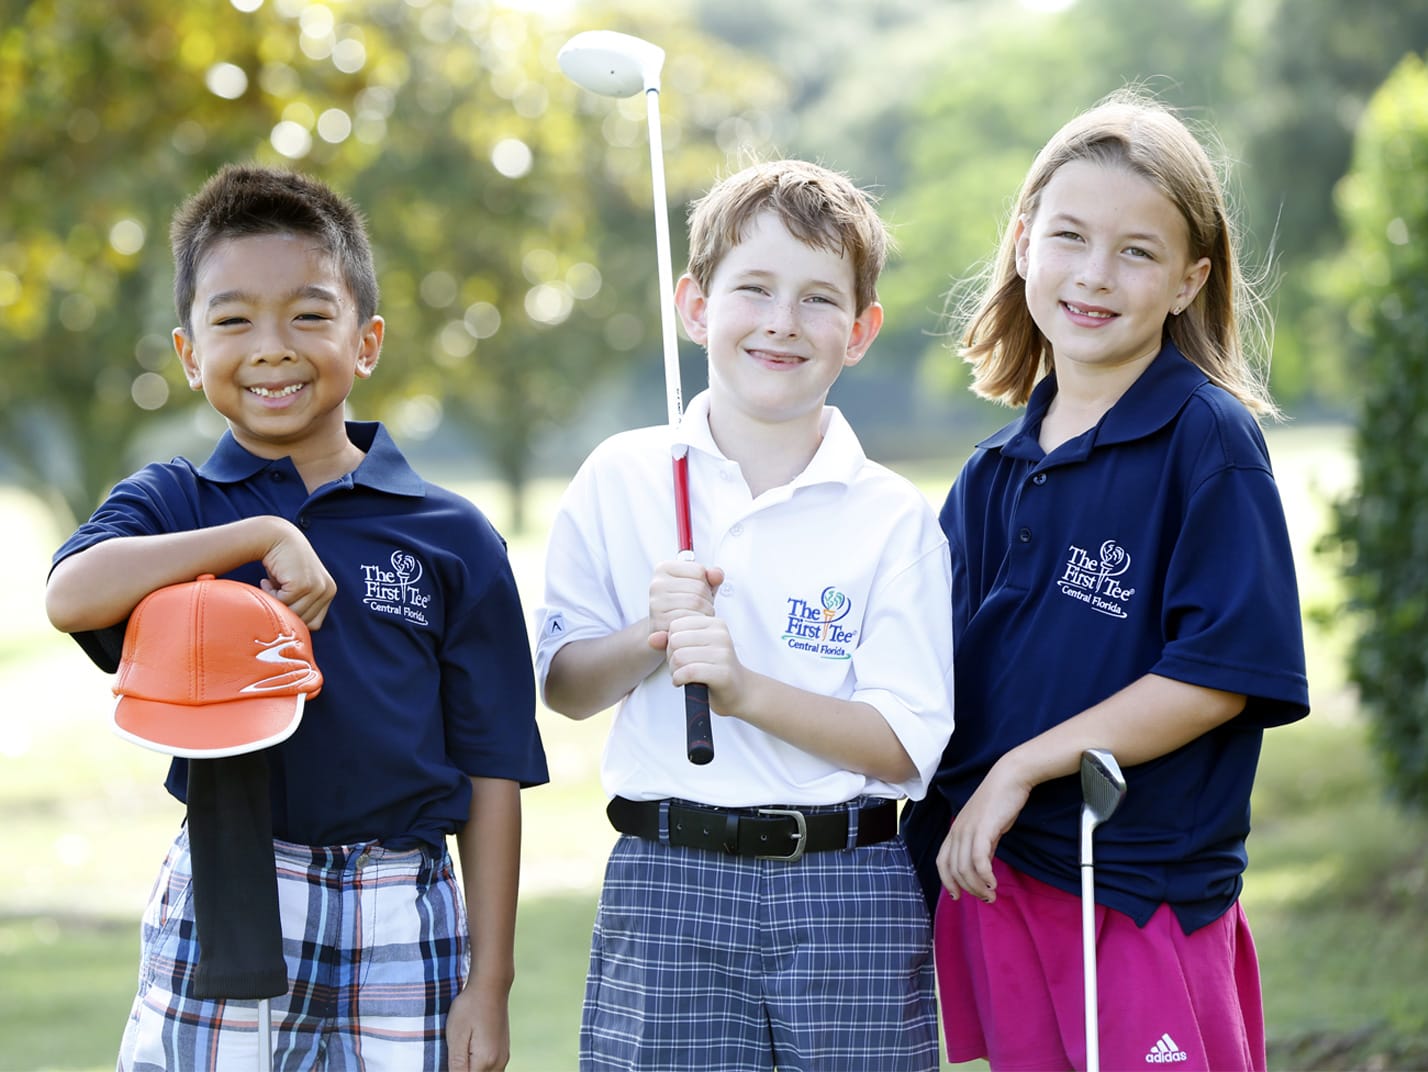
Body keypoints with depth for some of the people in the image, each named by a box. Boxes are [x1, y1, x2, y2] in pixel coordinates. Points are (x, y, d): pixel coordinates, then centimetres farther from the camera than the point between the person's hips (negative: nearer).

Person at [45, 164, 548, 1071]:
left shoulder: (453, 539, 2)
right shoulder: (173, 504, 4)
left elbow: (492, 768, 3)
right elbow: (71, 595, -19)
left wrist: (489, 982, -1)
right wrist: (261, 535, -22)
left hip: (397, 928, 0)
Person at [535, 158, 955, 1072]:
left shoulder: (894, 519, -1)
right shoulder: (621, 480, 4)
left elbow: (905, 749, -7)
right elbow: (562, 686, 8)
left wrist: (744, 688, -19)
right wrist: (652, 642, -12)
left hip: (847, 891, 0)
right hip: (666, 880, 1)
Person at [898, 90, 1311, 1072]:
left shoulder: (1210, 440, -8)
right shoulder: (996, 473, 11)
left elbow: (1222, 672, -15)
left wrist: (1022, 768, -14)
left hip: (1145, 898, -6)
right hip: (990, 880, 6)